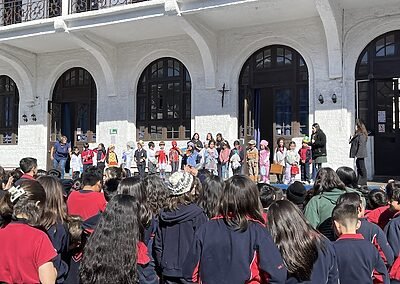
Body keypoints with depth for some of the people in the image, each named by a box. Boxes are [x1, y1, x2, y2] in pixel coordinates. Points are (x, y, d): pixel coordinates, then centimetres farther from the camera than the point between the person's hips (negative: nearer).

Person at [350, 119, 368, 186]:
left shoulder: (361, 134, -14)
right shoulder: (357, 134, 16)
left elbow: (361, 145, -19)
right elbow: (350, 142, 25)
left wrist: (357, 155, -21)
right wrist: (351, 138, 5)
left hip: (360, 155, -10)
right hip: (357, 155, 10)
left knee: (361, 168, -3)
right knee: (358, 168, 14)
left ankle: (362, 183, 3)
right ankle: (359, 182, 21)